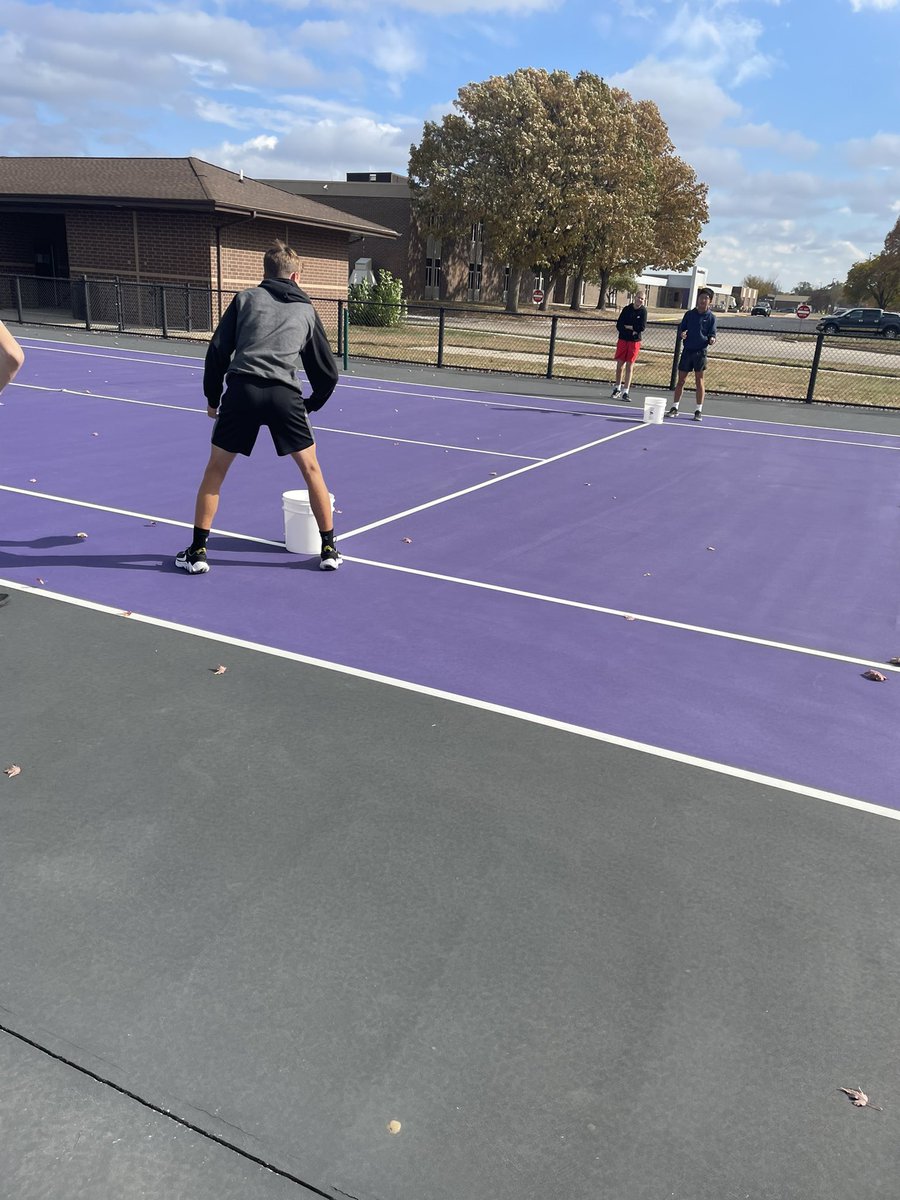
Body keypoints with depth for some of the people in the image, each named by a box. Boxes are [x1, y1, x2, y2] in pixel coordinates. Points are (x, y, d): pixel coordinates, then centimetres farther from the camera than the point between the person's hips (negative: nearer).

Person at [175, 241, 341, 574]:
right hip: (285, 394, 0)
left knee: (215, 469, 15)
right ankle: (329, 549, 18)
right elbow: (328, 373, 21)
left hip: (242, 390, 0)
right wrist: (311, 405, 36)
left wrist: (212, 397, 20)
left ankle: (197, 552, 16)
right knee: (311, 468, 16)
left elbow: (218, 350, 10)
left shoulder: (245, 298, 18)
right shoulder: (306, 310, 20)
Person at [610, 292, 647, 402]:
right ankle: (617, 389, 20)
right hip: (623, 339, 2)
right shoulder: (627, 309, 2)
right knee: (619, 364, 4)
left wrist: (627, 326, -8)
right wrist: (633, 329, -14)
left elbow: (642, 327, -11)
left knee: (629, 366, -2)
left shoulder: (643, 311, -2)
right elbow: (619, 325, -3)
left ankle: (625, 392, 0)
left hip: (635, 342, -2)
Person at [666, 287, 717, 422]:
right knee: (681, 380, 5)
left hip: (700, 352, -2)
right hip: (687, 350, 2)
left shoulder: (711, 317, 2)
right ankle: (674, 408, 13)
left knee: (699, 380, 1)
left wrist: (711, 339, -21)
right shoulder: (689, 314, 8)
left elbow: (712, 334, 2)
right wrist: (682, 333, -10)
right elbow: (681, 328, 13)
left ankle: (698, 411, 6)